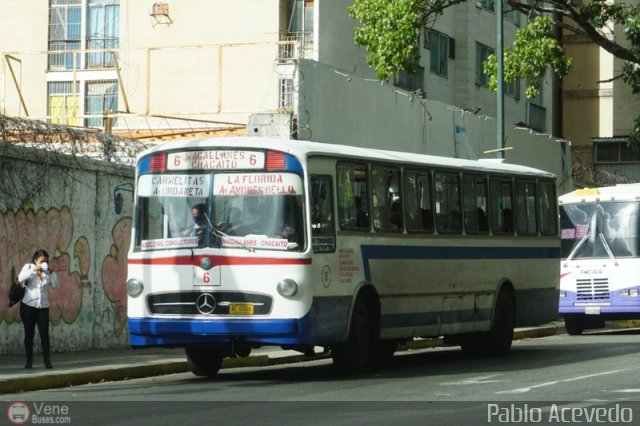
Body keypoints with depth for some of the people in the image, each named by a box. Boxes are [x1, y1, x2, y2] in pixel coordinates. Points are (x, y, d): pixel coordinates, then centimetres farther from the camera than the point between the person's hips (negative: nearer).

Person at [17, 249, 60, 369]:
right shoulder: (28, 267, 0)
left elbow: (56, 285, 0)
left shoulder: (47, 271, 7)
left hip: (43, 306, 2)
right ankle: (29, 361, 9)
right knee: (29, 334, 3)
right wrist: (33, 270, -22)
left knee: (44, 334, -3)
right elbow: (20, 278, -16)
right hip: (28, 305, -2)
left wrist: (51, 273, -11)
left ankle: (47, 361, -1)